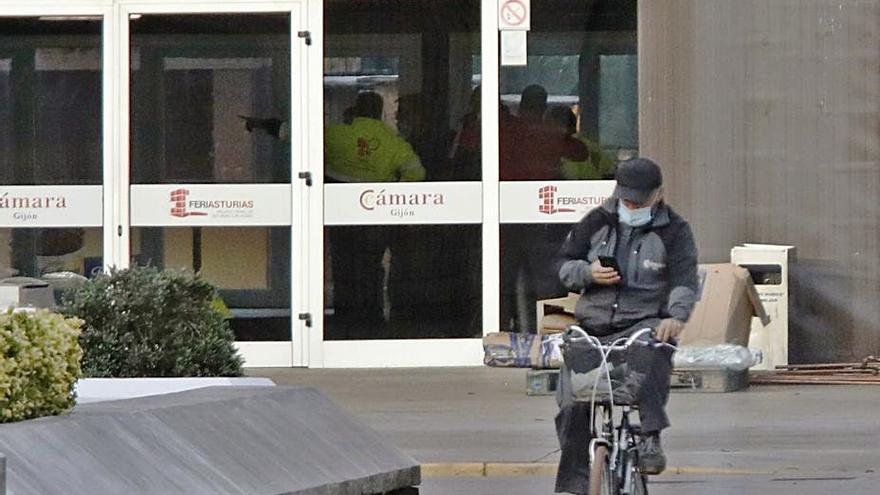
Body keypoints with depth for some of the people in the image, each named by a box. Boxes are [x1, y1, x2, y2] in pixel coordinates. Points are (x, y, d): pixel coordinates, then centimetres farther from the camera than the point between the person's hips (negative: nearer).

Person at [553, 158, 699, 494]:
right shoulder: (597, 222, 11)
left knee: (649, 351, -40)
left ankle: (651, 439, -43)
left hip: (644, 321, -4)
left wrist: (677, 315, -32)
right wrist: (589, 273, -9)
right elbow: (564, 264, 14)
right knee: (571, 406, -6)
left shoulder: (673, 232, 1)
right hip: (592, 327, 4)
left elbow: (684, 279, -11)